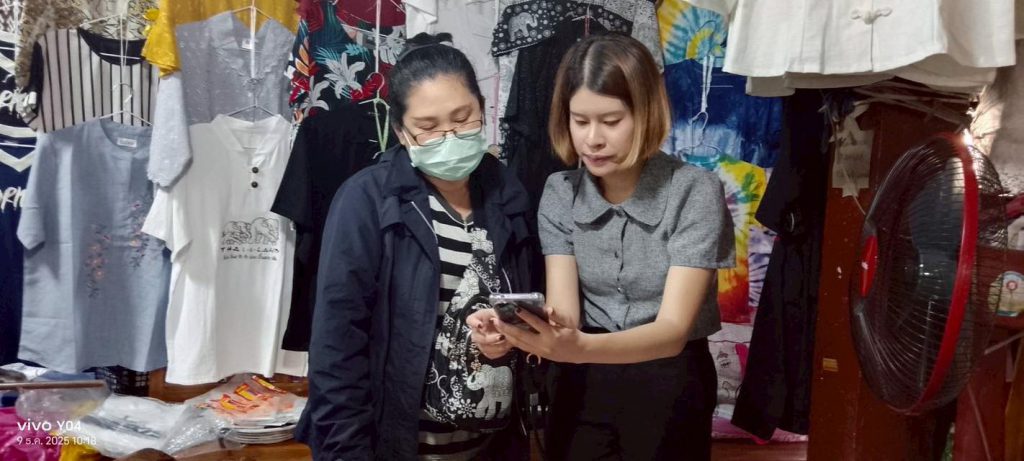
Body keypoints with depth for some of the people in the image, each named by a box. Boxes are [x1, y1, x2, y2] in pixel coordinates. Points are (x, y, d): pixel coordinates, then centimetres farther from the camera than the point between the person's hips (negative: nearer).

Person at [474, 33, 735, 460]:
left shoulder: (695, 192, -18)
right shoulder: (559, 193, -5)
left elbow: (673, 329, -25)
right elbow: (563, 310, -13)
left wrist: (580, 347, -44)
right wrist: (513, 331, -36)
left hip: (669, 388, -3)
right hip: (583, 386, 3)